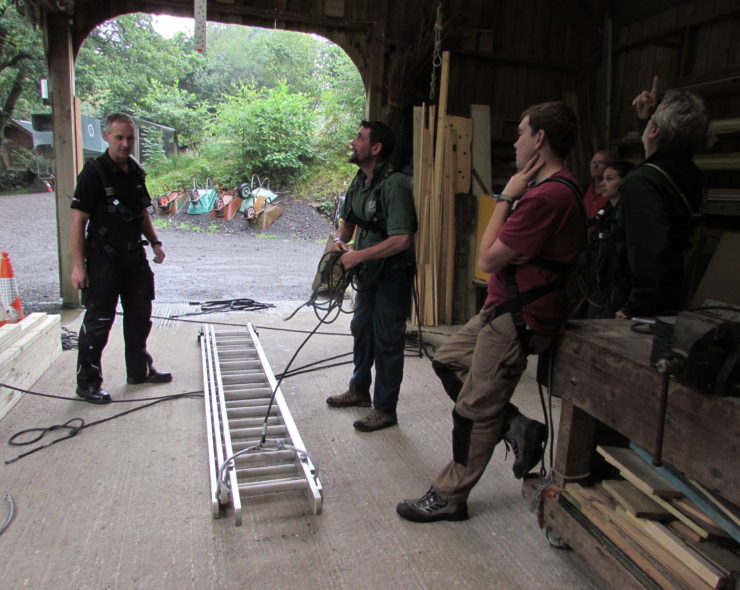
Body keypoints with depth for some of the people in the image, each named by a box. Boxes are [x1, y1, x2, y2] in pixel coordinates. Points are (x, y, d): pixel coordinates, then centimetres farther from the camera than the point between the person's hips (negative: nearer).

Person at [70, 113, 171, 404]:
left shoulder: (135, 171, 8)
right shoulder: (93, 172, -13)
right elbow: (78, 220, -14)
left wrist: (154, 242, 10)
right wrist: (78, 265, -18)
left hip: (134, 255, 7)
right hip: (103, 258, -7)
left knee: (139, 315, 15)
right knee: (98, 321, -1)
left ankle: (140, 370, 31)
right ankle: (87, 382, 13)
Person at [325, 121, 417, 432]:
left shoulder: (394, 185, -23)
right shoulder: (359, 181, 6)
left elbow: (401, 240, -31)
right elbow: (348, 220, 20)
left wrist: (358, 255, -26)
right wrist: (340, 240, -2)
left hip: (393, 275, -9)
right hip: (369, 272, 9)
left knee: (387, 341, 1)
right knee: (361, 330, 21)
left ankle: (385, 409, 16)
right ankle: (359, 390, 41)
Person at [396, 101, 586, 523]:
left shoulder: (547, 195, -23)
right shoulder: (560, 186, 13)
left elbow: (488, 259, -19)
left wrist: (506, 198, -12)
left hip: (517, 321, -11)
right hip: (505, 310, 11)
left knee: (475, 411, 1)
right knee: (447, 361, 19)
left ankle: (449, 498, 19)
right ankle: (515, 426, 19)